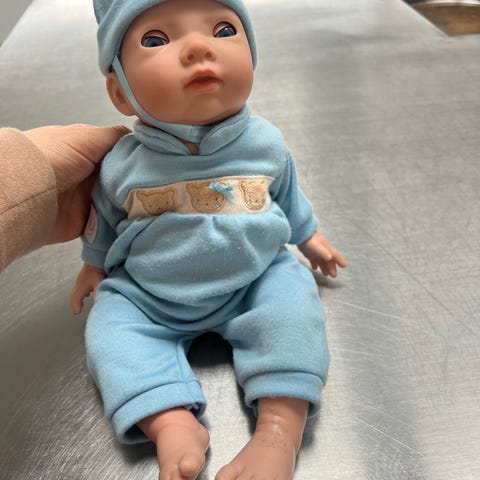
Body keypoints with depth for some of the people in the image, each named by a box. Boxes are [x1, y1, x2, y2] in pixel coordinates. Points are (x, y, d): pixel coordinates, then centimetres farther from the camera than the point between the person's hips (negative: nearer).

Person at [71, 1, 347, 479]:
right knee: (110, 325, -18)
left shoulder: (264, 143, -8)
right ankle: (174, 425, -27)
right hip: (147, 297, 1)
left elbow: (287, 195, 13)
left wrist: (309, 238, 23)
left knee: (292, 297, -24)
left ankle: (280, 428, -26)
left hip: (256, 281, 0)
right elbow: (104, 220, 9)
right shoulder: (122, 165, -12)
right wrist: (94, 265, 21)